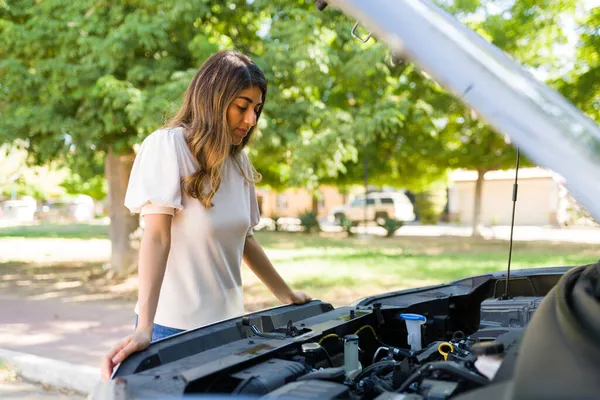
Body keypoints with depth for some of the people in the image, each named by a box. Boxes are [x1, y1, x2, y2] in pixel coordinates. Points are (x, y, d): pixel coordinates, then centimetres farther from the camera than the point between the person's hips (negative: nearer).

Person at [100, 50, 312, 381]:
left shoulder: (239, 161, 8)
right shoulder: (168, 145, -12)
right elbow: (156, 237, -19)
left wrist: (285, 295, 20)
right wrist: (144, 329, -27)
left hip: (228, 321, 6)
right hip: (174, 327, -6)